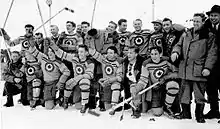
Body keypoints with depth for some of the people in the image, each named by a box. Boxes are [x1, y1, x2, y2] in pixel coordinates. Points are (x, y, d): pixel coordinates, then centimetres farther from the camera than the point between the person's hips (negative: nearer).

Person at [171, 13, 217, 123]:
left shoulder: (209, 36, 1)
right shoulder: (185, 34, 14)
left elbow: (212, 53, -2)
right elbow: (179, 45, 17)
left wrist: (208, 67, -12)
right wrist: (175, 52, -7)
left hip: (199, 71, -4)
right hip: (185, 70, 4)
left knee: (199, 95, 3)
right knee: (184, 93, 11)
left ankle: (199, 115, 18)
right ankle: (185, 113, 26)